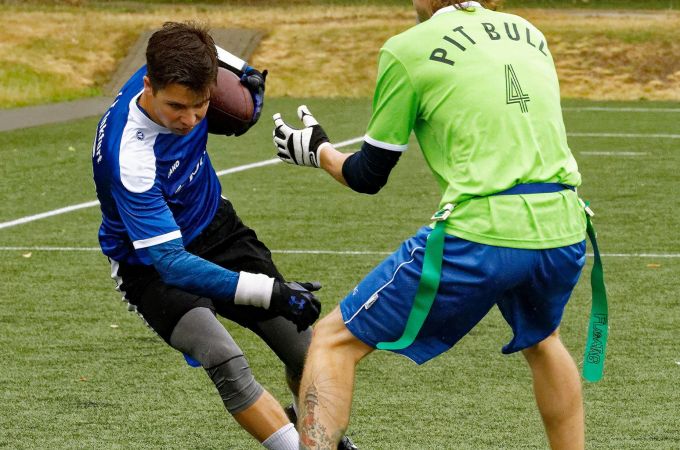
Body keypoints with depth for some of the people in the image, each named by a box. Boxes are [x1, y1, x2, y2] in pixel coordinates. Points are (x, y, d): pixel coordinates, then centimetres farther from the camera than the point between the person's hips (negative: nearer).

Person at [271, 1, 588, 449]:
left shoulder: (407, 49, 2)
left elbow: (369, 176, 10)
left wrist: (316, 150, 30)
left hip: (479, 234, -5)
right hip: (564, 232, 5)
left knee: (333, 342, 6)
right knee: (541, 341, 37)